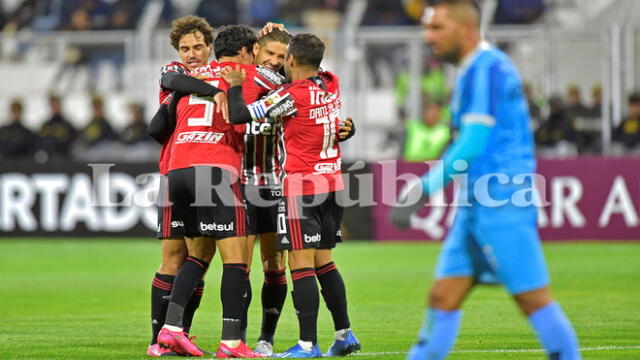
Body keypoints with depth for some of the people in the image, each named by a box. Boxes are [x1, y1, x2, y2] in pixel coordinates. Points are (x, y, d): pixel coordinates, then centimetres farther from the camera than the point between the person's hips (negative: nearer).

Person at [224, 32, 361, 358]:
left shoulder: (291, 96, -16)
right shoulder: (331, 85, 5)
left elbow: (239, 115, -14)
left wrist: (235, 86, 3)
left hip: (300, 187, -7)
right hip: (332, 183, 8)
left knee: (301, 265, -7)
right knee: (323, 261, 15)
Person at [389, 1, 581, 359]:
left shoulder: (485, 69, -13)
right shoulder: (490, 67, 17)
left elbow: (473, 145, -20)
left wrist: (423, 188, -17)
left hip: (499, 205, -10)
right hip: (477, 208, 10)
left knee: (533, 299, -6)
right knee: (443, 298, 6)